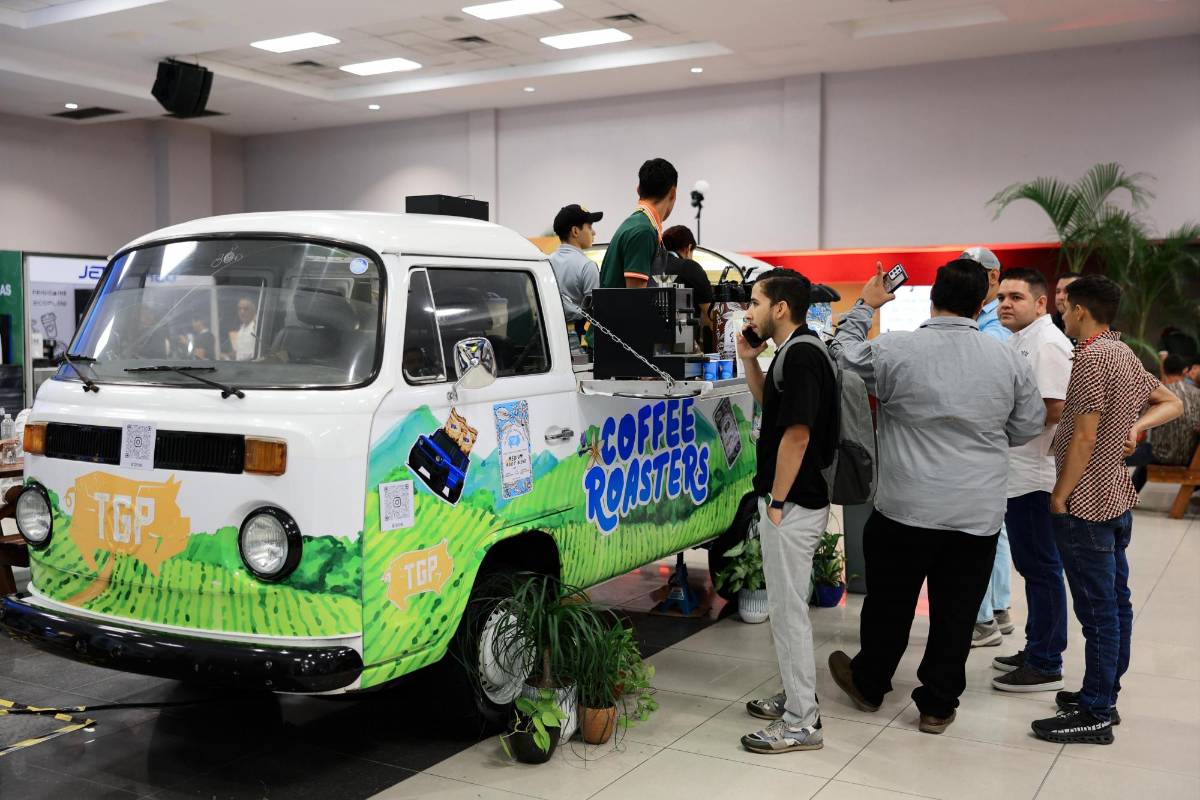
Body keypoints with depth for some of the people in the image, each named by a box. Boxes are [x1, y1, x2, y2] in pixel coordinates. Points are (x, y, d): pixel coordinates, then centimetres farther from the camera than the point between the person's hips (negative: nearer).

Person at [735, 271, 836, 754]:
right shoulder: (793, 352, 11)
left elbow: (797, 434, -23)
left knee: (789, 609, -3)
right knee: (787, 605, 19)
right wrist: (748, 358, 12)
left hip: (792, 504, -10)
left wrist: (776, 502, -19)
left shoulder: (801, 356, -19)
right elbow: (768, 403, 26)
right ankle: (797, 700, 31)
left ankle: (800, 724, 6)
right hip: (794, 500, 10)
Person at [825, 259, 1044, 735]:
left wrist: (865, 305, 22)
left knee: (890, 604, 16)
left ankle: (868, 683, 34)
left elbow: (845, 352, 8)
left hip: (906, 510, -1)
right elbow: (1029, 427, 8)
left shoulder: (895, 349, -12)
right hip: (979, 514, 2)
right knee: (956, 613, 12)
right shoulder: (1009, 361, -4)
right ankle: (937, 705, 23)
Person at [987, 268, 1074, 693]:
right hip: (1017, 473, 10)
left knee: (1041, 567, -1)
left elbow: (1054, 410, -23)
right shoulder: (1018, 341, 15)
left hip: (1034, 475, -10)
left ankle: (1045, 665, 8)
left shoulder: (1047, 343, -15)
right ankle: (1036, 649, 28)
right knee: (1032, 566, 17)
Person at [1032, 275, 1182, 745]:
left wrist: (1060, 495, -13)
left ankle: (1095, 715, 2)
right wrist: (1137, 425, 4)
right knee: (1115, 602, 15)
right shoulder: (1125, 354, 12)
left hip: (1086, 501, -10)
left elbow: (1085, 435, -20)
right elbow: (1171, 402, 20)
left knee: (1098, 609, -4)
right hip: (1116, 498, 10)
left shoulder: (1091, 356, -17)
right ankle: (1105, 695, 26)